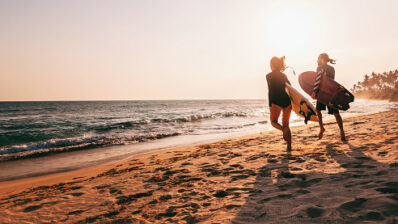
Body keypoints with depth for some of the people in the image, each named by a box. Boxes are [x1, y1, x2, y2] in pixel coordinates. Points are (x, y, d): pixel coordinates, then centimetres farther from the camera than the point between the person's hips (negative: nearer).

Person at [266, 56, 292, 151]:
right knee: (286, 124, 11)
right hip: (287, 101, 5)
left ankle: (284, 129, -19)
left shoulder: (269, 76, 0)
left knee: (273, 121, 14)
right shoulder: (283, 75, 15)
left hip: (277, 101, -5)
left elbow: (271, 91, -7)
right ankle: (289, 146, 3)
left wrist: (270, 106, -5)